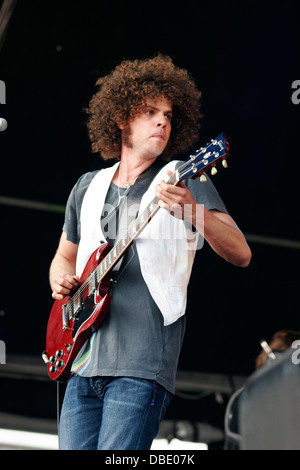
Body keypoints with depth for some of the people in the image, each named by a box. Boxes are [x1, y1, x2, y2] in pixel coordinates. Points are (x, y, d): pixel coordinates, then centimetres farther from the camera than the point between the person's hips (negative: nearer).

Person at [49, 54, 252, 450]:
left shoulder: (186, 181, 3)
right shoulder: (88, 188, 18)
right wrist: (61, 280, 7)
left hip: (142, 364, -5)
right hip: (83, 362, 5)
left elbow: (241, 255, -8)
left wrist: (192, 212, -25)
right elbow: (65, 256, 31)